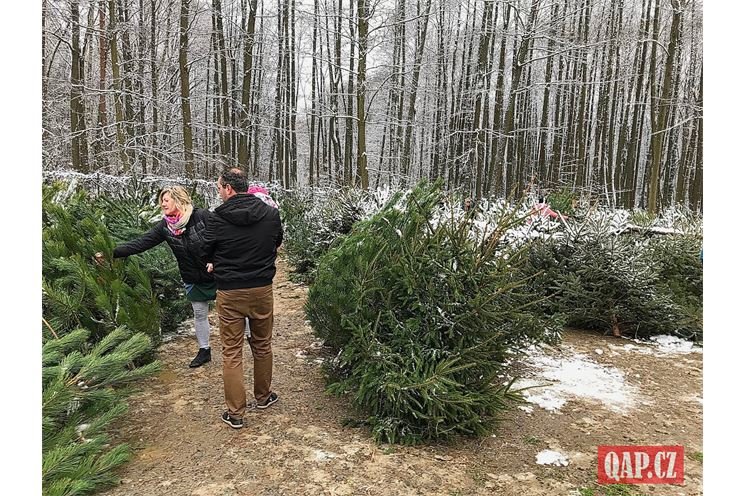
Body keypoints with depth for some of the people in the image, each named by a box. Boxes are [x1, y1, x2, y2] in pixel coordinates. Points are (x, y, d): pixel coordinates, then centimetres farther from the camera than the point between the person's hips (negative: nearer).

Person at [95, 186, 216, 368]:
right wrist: (111, 253, -15)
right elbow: (140, 243, -7)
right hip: (194, 280, 5)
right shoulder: (165, 226, -3)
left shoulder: (202, 216, -17)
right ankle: (204, 351, 31)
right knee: (199, 314, 15)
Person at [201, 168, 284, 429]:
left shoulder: (219, 217, -13)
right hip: (262, 289, 3)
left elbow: (205, 253, 1)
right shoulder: (271, 214, -6)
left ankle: (235, 412, 13)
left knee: (231, 352, 8)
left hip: (229, 292, -2)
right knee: (262, 345, 19)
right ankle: (263, 396, 36)